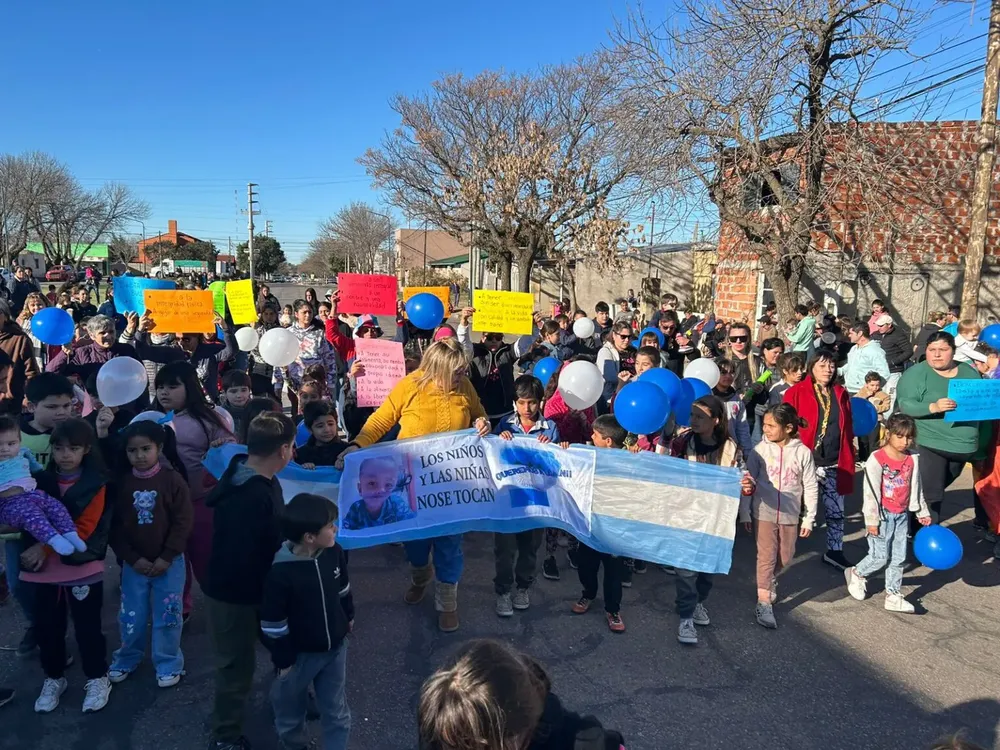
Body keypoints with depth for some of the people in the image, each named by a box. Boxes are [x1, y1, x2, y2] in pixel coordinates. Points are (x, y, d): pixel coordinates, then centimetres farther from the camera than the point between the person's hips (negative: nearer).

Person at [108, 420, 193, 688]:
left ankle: (169, 664, 21)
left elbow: (183, 522, -11)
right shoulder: (122, 483, -3)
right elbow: (114, 526, -1)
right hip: (134, 563, 3)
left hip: (169, 562, -2)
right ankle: (127, 659, 35)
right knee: (131, 616, 13)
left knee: (167, 616, 6)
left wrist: (166, 558, -13)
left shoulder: (173, 479, -11)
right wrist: (133, 558, -8)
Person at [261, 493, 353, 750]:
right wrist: (282, 660, -12)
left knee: (336, 709, 17)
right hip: (299, 653, -3)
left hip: (335, 647, 4)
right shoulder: (280, 572, -30)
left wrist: (348, 616, 20)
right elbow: (272, 624, -20)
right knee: (290, 707, 23)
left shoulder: (334, 552, -14)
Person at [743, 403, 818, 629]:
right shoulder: (760, 450, -8)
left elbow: (810, 488, 0)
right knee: (766, 557, -1)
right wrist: (745, 514, -2)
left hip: (790, 515, 2)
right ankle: (764, 603, 7)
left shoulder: (803, 452, -7)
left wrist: (809, 519, 1)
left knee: (785, 558, 15)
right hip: (764, 513, -1)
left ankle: (768, 581, 44)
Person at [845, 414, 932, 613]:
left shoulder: (912, 459, 2)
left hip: (902, 515, 6)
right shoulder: (877, 459, -17)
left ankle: (894, 596, 21)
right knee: (880, 557, -2)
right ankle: (857, 574, 25)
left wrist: (922, 512, 15)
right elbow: (871, 492, -16)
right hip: (883, 515, -6)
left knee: (899, 558, 10)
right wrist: (872, 520, -15)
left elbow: (916, 488, 13)